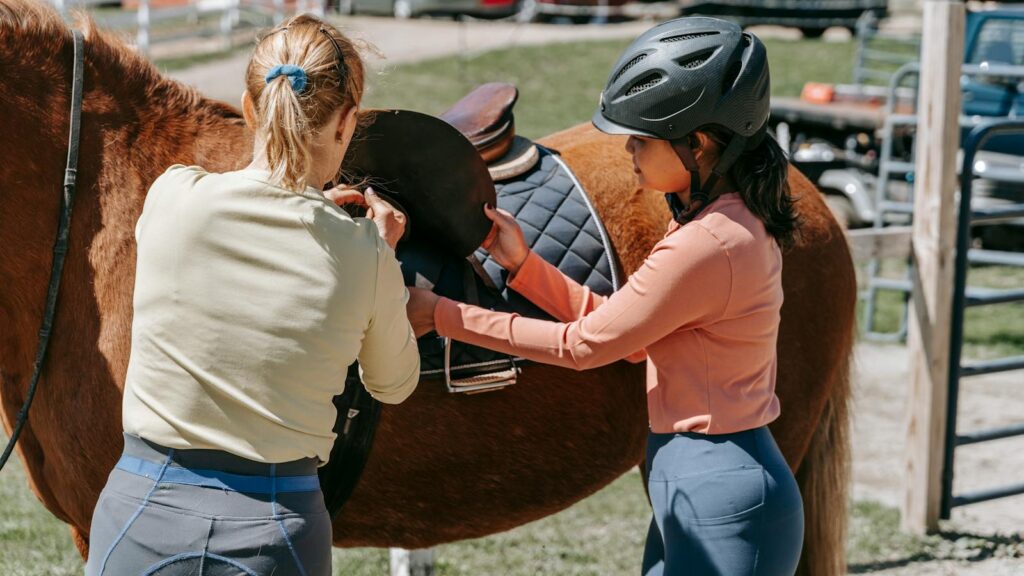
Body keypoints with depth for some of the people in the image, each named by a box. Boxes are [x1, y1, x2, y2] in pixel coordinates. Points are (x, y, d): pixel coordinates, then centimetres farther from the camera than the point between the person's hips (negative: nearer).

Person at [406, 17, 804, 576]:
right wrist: (523, 264, 6)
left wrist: (442, 315, -8)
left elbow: (582, 344, -14)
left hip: (722, 507, -10)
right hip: (701, 490, 10)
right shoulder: (737, 220, 8)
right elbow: (623, 331, 11)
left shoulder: (707, 246, -23)